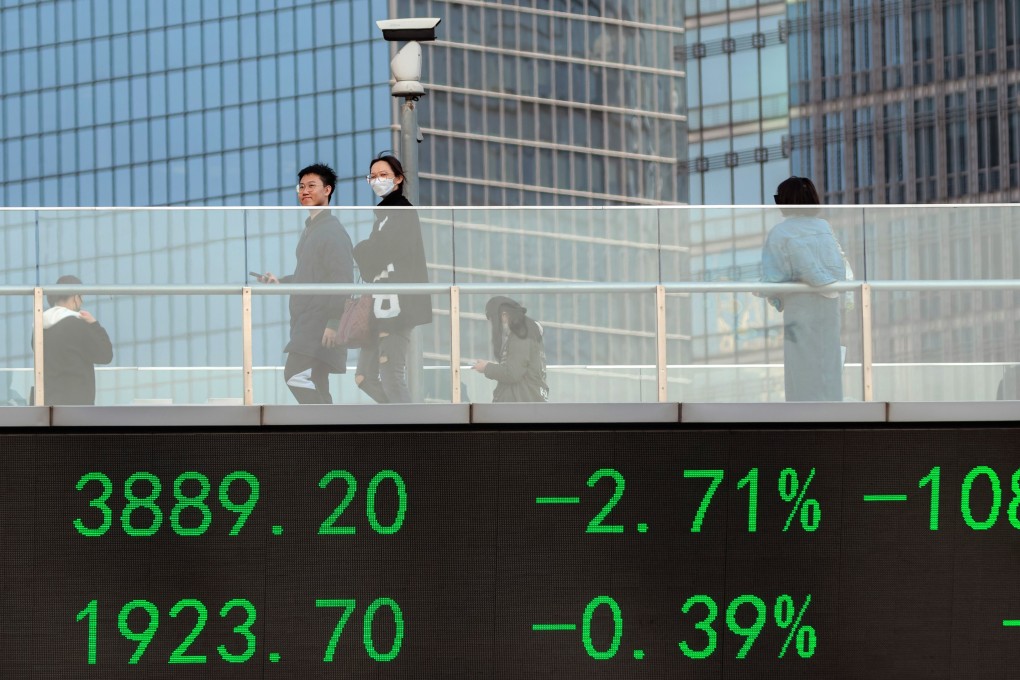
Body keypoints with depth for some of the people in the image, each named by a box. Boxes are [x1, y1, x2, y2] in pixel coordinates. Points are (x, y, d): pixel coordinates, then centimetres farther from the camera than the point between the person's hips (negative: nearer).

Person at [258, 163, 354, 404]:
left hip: (320, 325, -10)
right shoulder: (310, 229, 19)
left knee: (296, 375, -20)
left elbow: (342, 280, -17)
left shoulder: (333, 231, -10)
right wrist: (280, 282, 12)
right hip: (306, 323, 10)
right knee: (314, 388, 9)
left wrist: (334, 323, -22)